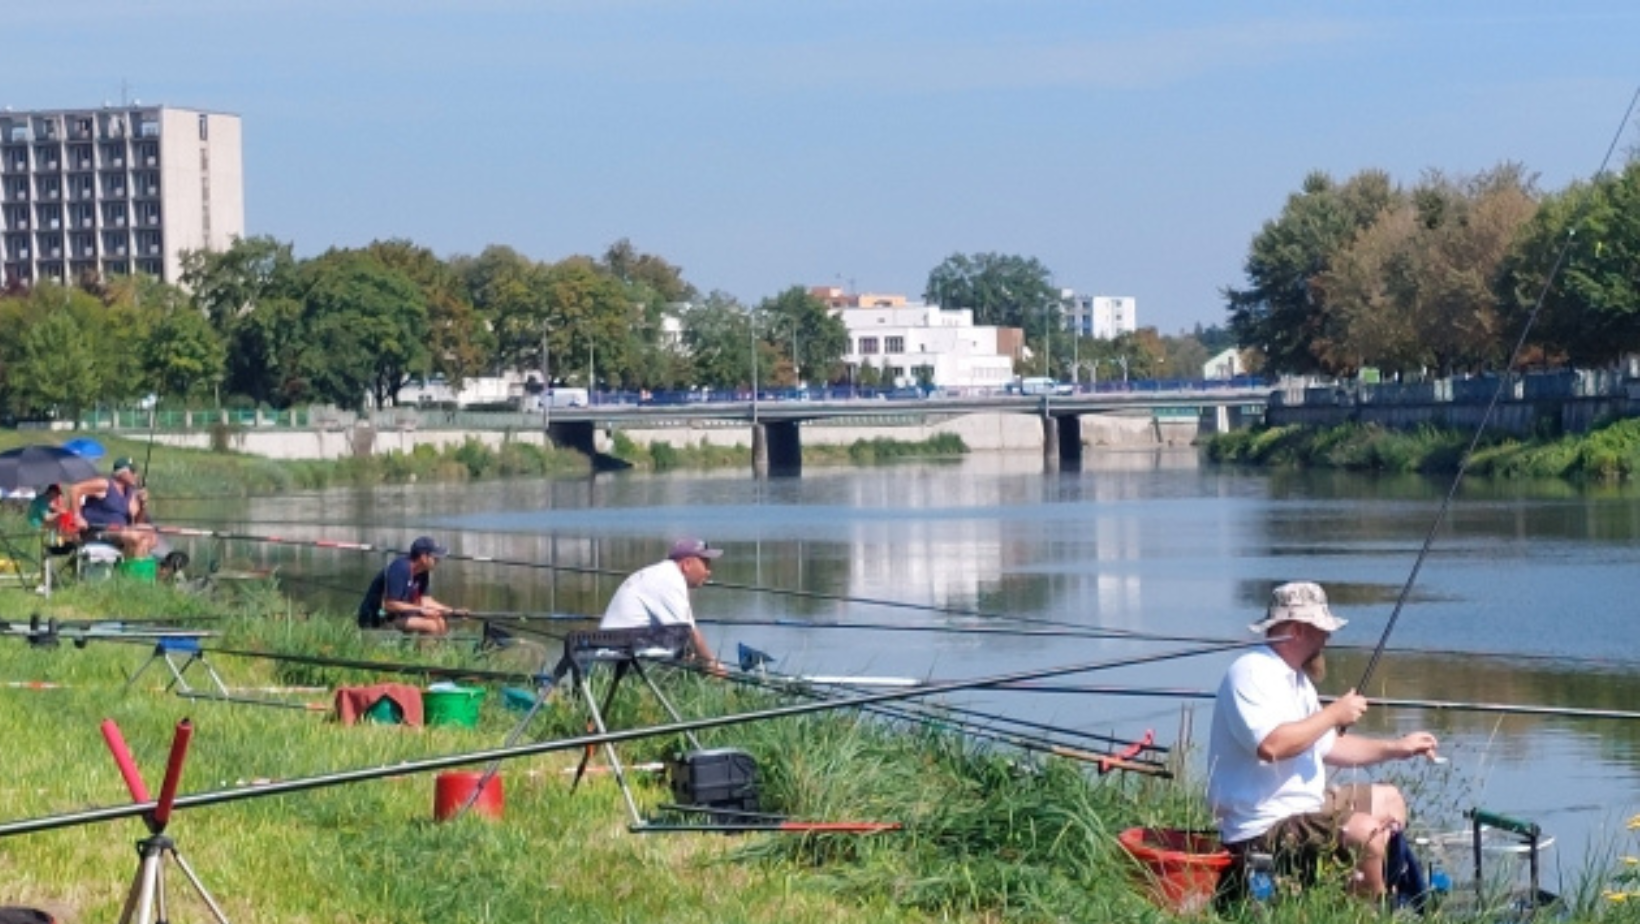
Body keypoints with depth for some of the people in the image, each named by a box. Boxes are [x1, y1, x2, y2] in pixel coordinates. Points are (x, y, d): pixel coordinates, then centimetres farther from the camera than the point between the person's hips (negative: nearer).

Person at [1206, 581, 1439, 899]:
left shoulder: (1297, 678, 16)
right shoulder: (1250, 673, -18)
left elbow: (1328, 746, 25)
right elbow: (1271, 745, -33)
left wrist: (1397, 748, 19)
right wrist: (1334, 714, -20)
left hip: (1305, 807, 12)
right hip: (1262, 830, -12)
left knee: (1389, 801, 22)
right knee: (1365, 832, -27)